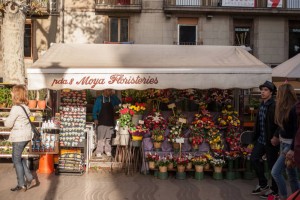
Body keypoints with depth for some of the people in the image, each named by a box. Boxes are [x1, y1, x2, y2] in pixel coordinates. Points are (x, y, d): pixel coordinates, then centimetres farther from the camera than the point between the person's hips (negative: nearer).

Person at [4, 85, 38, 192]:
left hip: (19, 137, -8)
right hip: (26, 135, 8)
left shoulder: (16, 108, -20)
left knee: (16, 160, 4)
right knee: (18, 158, 20)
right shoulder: (25, 106, 7)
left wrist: (6, 120, 6)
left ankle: (21, 185, 11)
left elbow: (8, 124, -15)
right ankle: (30, 179, 19)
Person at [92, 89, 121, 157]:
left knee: (108, 138, 8)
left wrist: (113, 95, -8)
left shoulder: (112, 99, 9)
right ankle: (99, 152, 0)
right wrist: (95, 119, -8)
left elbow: (119, 103, -5)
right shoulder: (99, 99, 1)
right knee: (101, 138, -4)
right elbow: (95, 110, 1)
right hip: (101, 122, -3)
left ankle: (108, 152, 16)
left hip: (110, 122, 3)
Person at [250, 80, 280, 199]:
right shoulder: (262, 105, 8)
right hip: (261, 139, 8)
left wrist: (275, 138, -21)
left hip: (270, 141, -8)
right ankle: (263, 184, 28)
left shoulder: (274, 106, -17)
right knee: (254, 158, 12)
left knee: (272, 164, 4)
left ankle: (274, 191, 19)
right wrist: (255, 135, 14)